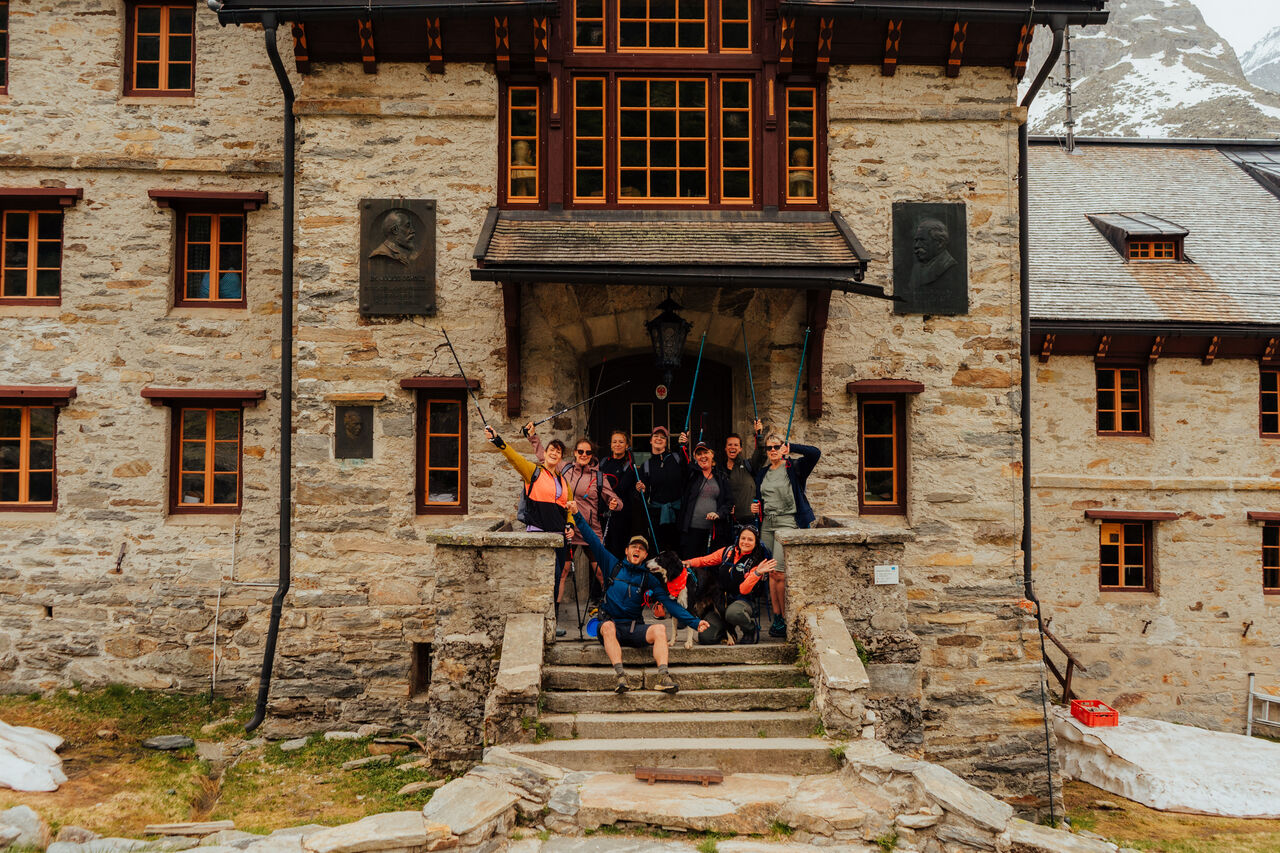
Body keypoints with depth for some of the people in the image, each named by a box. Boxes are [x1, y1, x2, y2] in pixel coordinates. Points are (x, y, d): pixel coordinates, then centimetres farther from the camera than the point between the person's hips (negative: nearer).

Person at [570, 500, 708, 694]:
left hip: (635, 629, 1)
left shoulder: (649, 579, 13)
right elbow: (593, 541, 8)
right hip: (610, 622, -1)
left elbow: (669, 603, 5)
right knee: (608, 627, -36)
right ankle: (621, 676, -50)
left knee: (660, 629, -26)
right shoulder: (613, 565, 12)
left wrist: (695, 621, -6)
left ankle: (663, 677, -42)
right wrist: (577, 516, 1)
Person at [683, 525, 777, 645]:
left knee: (732, 613, -42)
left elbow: (744, 590, -15)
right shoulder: (728, 551, 5)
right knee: (705, 638, -15)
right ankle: (728, 630, 20)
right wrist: (689, 563, -9)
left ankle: (752, 631, -7)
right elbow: (704, 561, 10)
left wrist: (757, 573, -27)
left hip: (741, 601, -3)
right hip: (719, 602, 3)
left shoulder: (755, 562, -4)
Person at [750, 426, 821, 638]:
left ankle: (787, 619, -3)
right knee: (771, 573, 5)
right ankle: (776, 617, 12)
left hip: (787, 521, -6)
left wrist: (791, 447, -8)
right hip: (767, 523, 6)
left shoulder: (793, 468, -2)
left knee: (778, 572, -14)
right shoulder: (762, 473, 15)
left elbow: (815, 453, -18)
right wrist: (755, 506, 7)